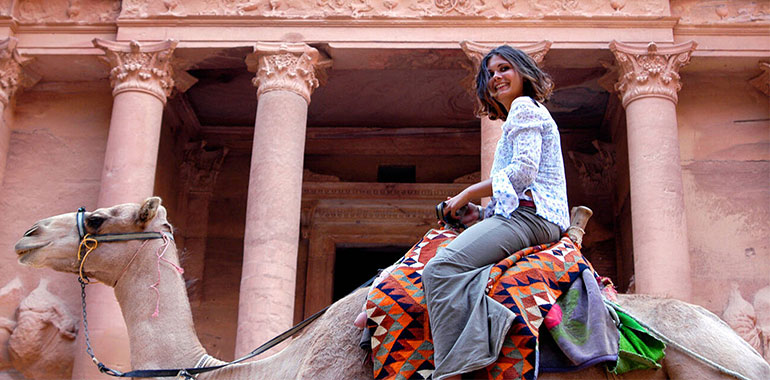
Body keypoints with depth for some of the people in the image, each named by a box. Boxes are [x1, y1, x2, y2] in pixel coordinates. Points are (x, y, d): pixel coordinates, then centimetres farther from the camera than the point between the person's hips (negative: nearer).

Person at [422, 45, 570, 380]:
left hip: (529, 214, -11)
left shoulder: (524, 107, 2)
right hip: (518, 213, 11)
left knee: (442, 268, -28)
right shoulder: (524, 113, 33)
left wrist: (468, 193, -4)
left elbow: (524, 170, -13)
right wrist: (482, 214, 14)